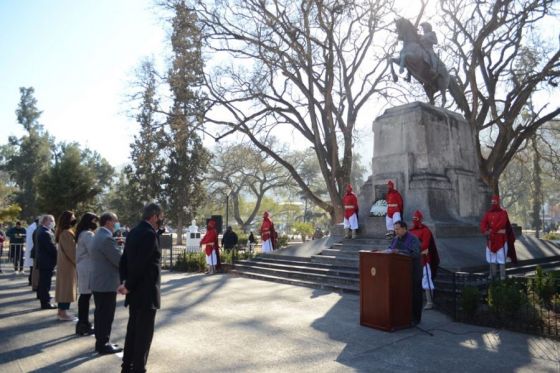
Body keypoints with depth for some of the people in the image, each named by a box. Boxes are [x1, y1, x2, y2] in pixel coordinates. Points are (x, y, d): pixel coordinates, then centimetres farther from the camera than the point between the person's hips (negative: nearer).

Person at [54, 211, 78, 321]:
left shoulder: (63, 232, 11)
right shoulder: (67, 233, -20)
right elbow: (71, 250, -20)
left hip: (63, 263, 10)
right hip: (68, 264, -10)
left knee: (63, 287, 13)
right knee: (67, 287, -3)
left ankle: (61, 310, 21)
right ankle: (64, 312, 2)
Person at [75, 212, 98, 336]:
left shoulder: (83, 233, 17)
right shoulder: (88, 234, -15)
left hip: (83, 267, 10)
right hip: (87, 268, -10)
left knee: (84, 296, 13)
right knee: (86, 296, -5)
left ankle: (83, 323, 20)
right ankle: (83, 325, 1)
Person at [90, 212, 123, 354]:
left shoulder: (98, 236, 13)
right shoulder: (107, 238, -22)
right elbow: (119, 260, -22)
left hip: (98, 282, 10)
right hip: (106, 284, -10)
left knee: (100, 314, 17)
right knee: (106, 315, 0)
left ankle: (100, 342, 26)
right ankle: (104, 345, 9)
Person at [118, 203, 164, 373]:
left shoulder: (133, 232, 10)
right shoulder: (150, 234, -20)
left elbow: (124, 260, 10)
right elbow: (140, 264, -24)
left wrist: (124, 281, 1)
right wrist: (128, 286, -14)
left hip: (135, 291, 9)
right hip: (146, 292, -9)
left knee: (132, 330, 19)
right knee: (144, 333, 2)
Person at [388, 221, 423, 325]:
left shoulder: (413, 239, -12)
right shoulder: (396, 239, 11)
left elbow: (415, 253, -24)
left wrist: (399, 251, -29)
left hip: (413, 273, -6)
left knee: (414, 296, 3)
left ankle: (415, 318, 13)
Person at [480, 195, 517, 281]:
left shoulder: (503, 213, -2)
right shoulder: (488, 213, 10)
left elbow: (501, 224, -17)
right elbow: (483, 223, -1)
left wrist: (491, 230, -24)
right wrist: (485, 231, -20)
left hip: (501, 238, -4)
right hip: (491, 238, 4)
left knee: (501, 257, -4)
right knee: (492, 257, 8)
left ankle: (502, 276, 0)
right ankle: (493, 275, 15)